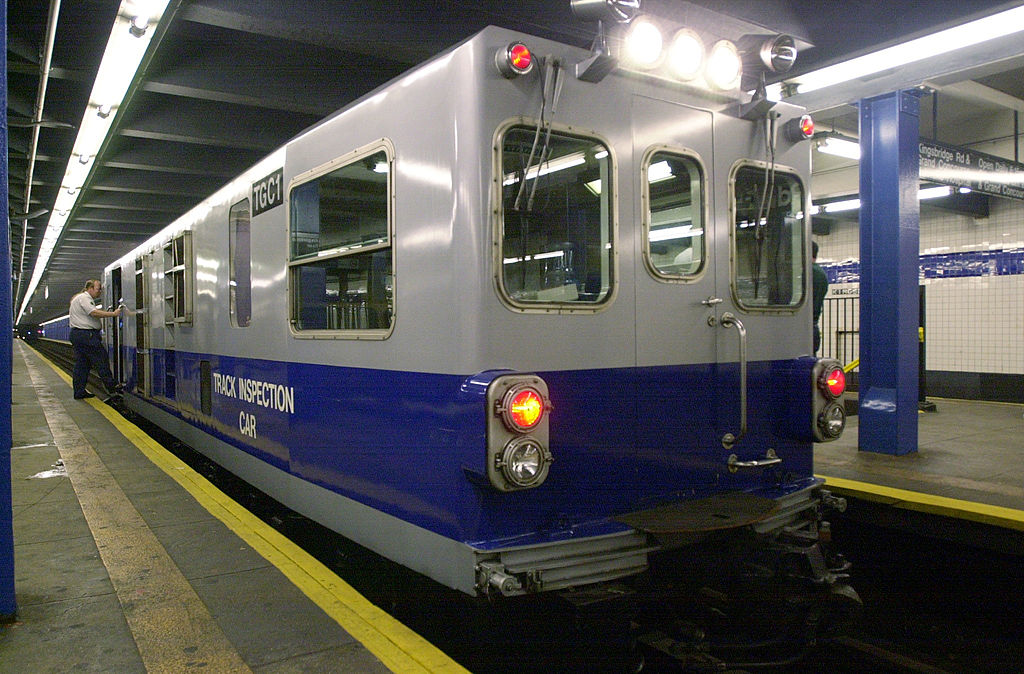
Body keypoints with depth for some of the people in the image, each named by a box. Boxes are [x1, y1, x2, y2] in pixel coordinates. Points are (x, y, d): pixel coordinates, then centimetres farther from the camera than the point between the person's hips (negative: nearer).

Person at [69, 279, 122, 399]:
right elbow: (94, 313, -23)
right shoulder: (84, 297, -10)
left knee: (82, 363, 11)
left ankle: (79, 391, 13)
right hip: (86, 334, -11)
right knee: (101, 359, -7)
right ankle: (112, 387, -6)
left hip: (76, 334, 11)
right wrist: (113, 314, -23)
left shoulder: (79, 298, 25)